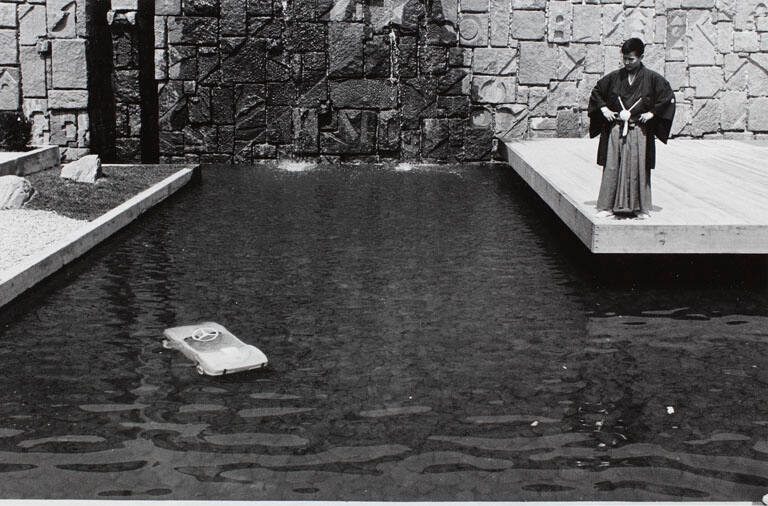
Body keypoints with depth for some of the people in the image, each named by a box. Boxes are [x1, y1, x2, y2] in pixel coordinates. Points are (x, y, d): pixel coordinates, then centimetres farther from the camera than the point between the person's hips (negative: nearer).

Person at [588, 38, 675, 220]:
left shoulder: (651, 78, -1)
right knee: (612, 168, 0)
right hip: (615, 130, 2)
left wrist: (652, 113, -5)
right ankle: (607, 206, 5)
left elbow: (668, 96, 1)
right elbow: (597, 91, 18)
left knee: (638, 169, 1)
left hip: (639, 132, -2)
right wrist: (603, 108, 5)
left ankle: (640, 208, 10)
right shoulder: (615, 77, 6)